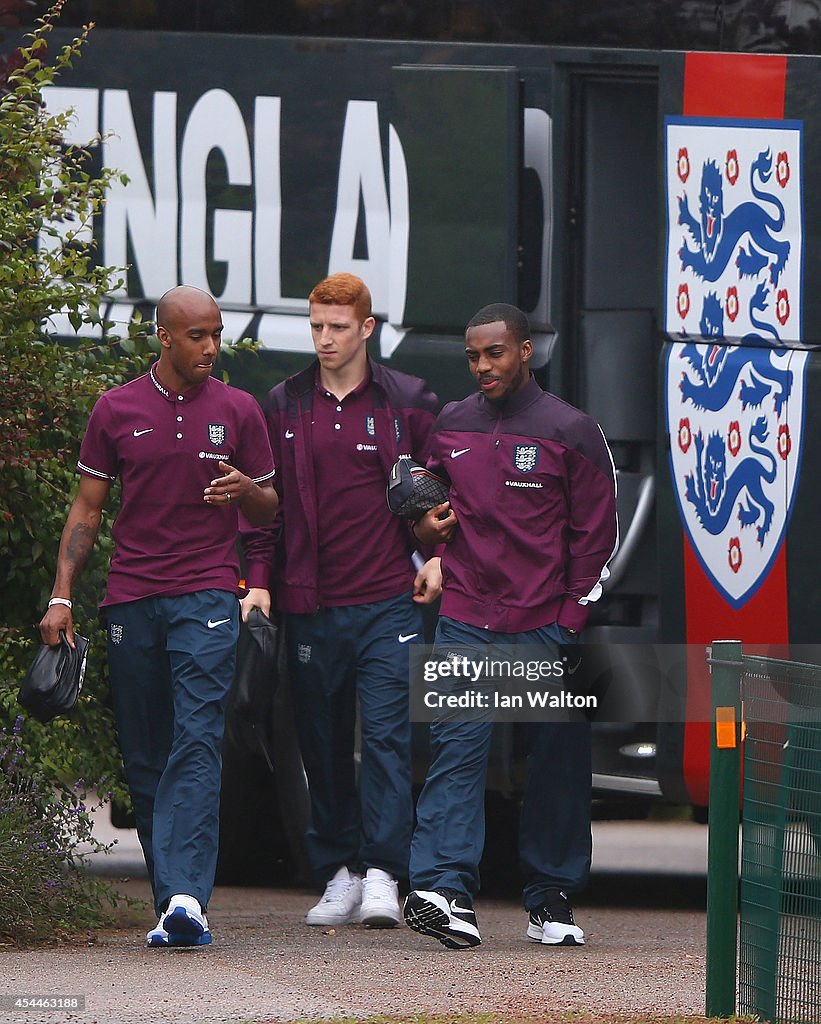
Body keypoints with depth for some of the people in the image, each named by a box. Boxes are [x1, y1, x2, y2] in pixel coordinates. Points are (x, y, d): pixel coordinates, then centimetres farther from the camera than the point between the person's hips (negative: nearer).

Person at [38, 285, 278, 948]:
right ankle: (174, 905, 9)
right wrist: (62, 595, 4)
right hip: (131, 596, 2)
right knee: (144, 759, 3)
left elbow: (270, 509, 14)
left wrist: (245, 490, -10)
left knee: (197, 741, -17)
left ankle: (185, 895, -28)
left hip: (207, 594, -2)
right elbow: (87, 508, 13)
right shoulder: (117, 410, 9)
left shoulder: (237, 411, 8)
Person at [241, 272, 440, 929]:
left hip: (389, 602, -3)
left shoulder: (408, 402, 5)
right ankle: (339, 875, 14)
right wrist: (257, 578, 3)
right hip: (311, 605, 3)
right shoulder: (284, 407, 10)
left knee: (386, 734, -12)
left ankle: (382, 876, -15)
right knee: (324, 745, 7)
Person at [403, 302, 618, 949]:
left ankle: (551, 900, 14)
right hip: (465, 623, 2)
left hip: (545, 628, -2)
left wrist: (570, 622, -4)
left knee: (557, 762, 4)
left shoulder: (570, 432, 0)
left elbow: (596, 533, 1)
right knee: (457, 752, -12)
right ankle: (447, 890, -22)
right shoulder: (450, 427, 11)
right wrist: (425, 525, 4)